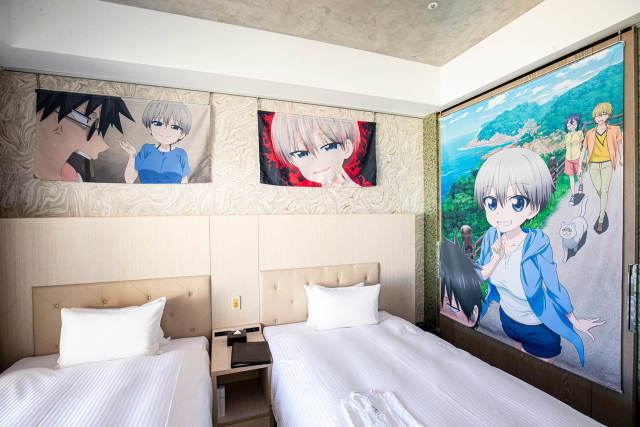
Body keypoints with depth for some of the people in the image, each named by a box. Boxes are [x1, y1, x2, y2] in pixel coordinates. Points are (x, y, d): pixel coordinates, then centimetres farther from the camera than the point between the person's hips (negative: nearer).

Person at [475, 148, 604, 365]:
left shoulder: (537, 246, -31)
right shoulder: (491, 237, -20)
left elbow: (554, 288, -15)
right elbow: (478, 277, -13)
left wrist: (575, 321, -2)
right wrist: (496, 259, -30)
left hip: (539, 328, -4)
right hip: (507, 318, 4)